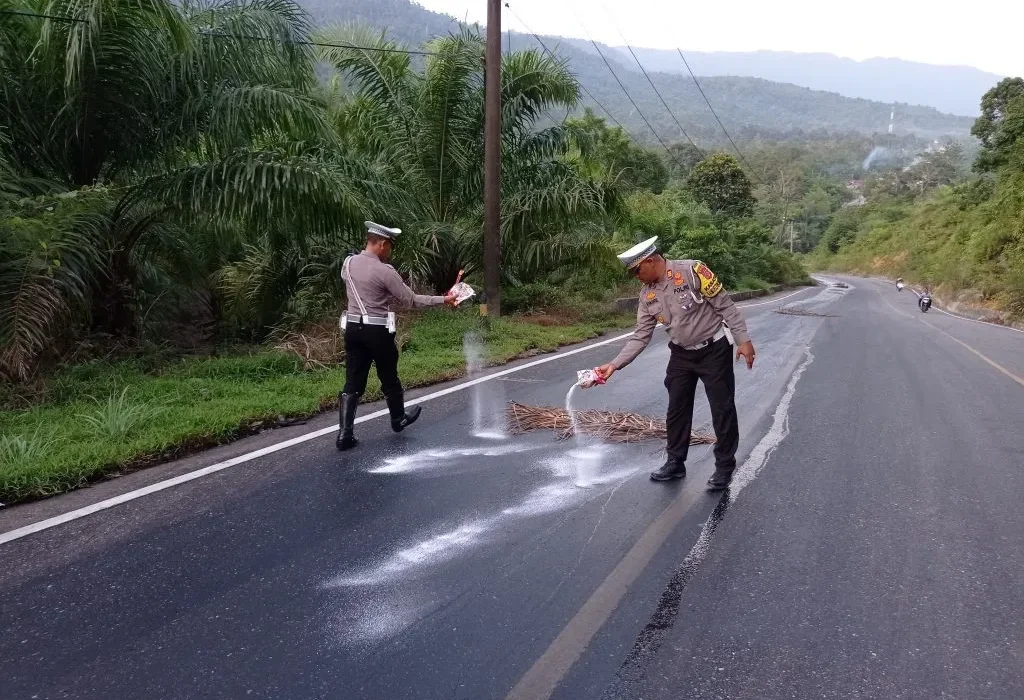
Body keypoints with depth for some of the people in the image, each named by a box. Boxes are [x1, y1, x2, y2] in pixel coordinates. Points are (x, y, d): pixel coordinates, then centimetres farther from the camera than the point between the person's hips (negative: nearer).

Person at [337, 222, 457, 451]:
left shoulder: (348, 263, 4)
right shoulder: (384, 271, -16)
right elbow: (412, 300, -12)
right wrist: (443, 299, -3)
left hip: (353, 327, 6)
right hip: (377, 330, -5)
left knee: (353, 382, 6)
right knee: (389, 378, 15)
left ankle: (344, 434, 0)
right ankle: (398, 419, 37)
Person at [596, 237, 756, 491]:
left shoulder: (692, 271, -20)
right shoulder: (647, 295, -2)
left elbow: (725, 305, -16)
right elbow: (641, 336, 0)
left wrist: (743, 340, -18)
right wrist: (614, 365, -8)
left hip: (714, 351, -6)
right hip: (681, 355, 6)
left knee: (723, 410, 3)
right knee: (677, 411, 11)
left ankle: (725, 467, 17)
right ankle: (675, 463, 26)